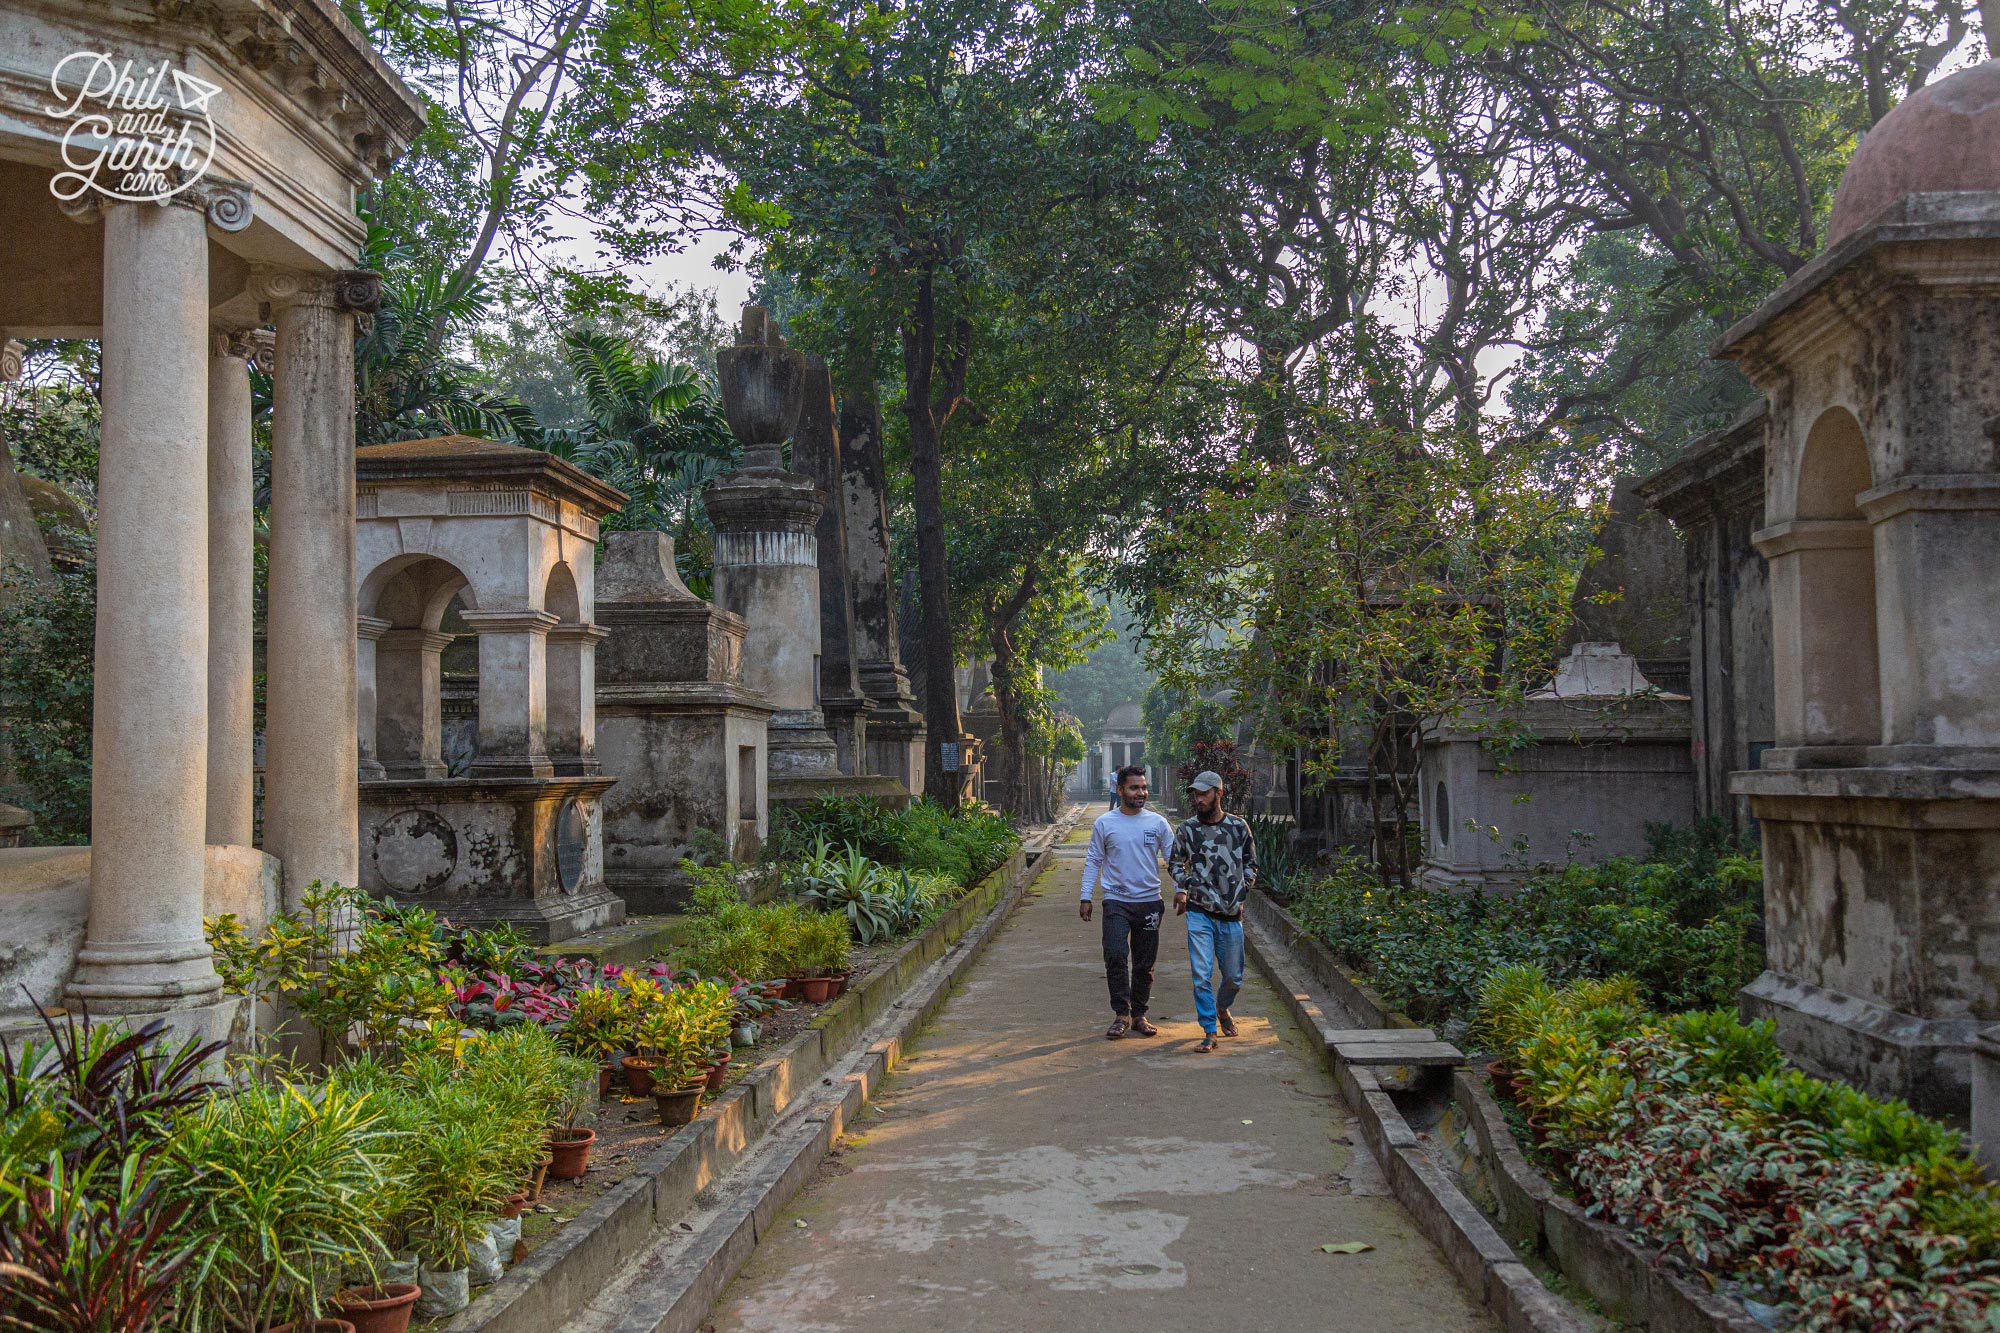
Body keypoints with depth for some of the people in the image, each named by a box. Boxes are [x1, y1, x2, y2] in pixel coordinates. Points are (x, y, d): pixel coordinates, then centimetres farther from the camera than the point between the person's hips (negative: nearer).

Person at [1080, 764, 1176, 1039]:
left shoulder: (1158, 822, 3)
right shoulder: (1104, 823, 1)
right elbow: (1093, 861, 6)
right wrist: (1085, 897, 2)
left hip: (1149, 901, 2)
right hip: (1116, 900, -2)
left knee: (1145, 963, 8)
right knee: (1116, 956, -16)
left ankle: (1138, 1015, 21)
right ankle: (1121, 1014, -5)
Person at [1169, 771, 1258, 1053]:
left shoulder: (1239, 827, 1)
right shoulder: (1187, 829, 0)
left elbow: (1251, 863, 15)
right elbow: (1175, 862, 14)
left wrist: (1243, 889, 3)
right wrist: (1181, 887, -2)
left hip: (1232, 913, 1)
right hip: (1199, 913, -1)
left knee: (1233, 976, 11)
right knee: (1202, 974, -8)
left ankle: (1222, 1009, 42)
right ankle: (1209, 1032, 2)